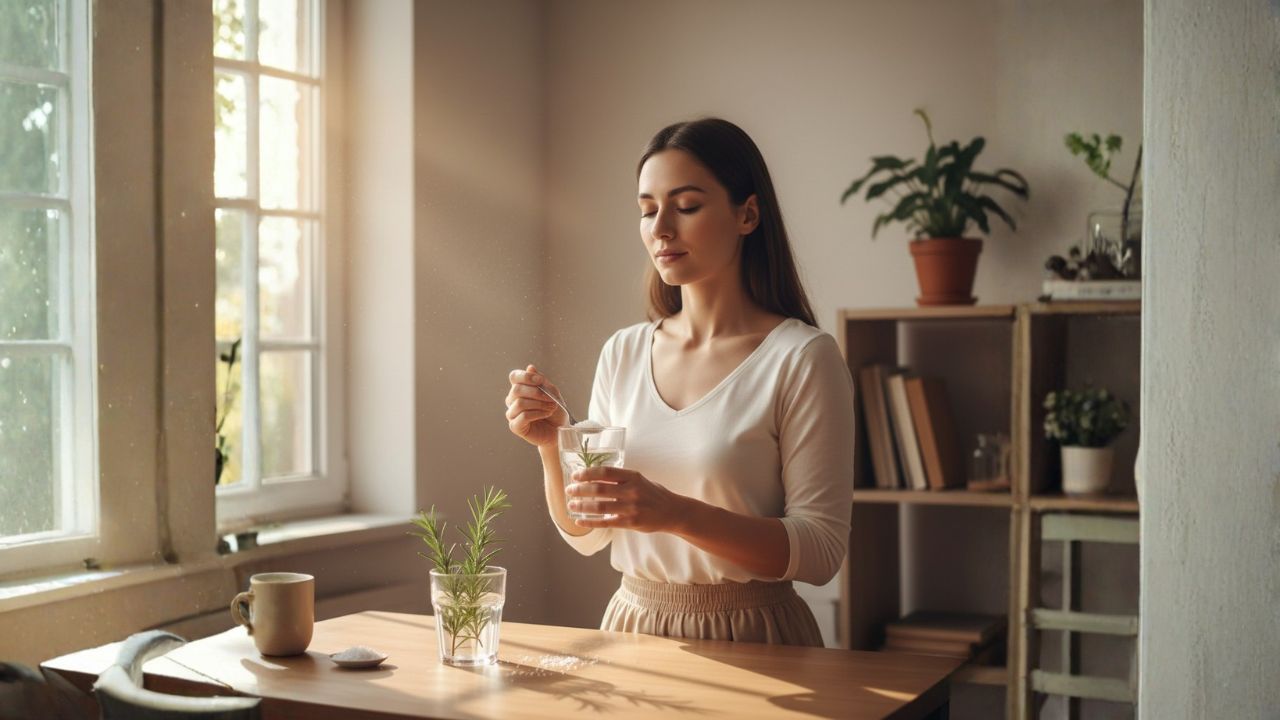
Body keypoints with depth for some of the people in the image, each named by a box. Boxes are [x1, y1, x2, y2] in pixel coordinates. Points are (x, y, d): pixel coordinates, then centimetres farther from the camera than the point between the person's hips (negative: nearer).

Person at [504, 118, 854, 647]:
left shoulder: (802, 358, -13)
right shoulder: (623, 353, 3)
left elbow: (821, 549, -17)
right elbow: (586, 534, 7)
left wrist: (676, 513, -28)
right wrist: (552, 444, -11)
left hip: (749, 639, -4)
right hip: (632, 624, 4)